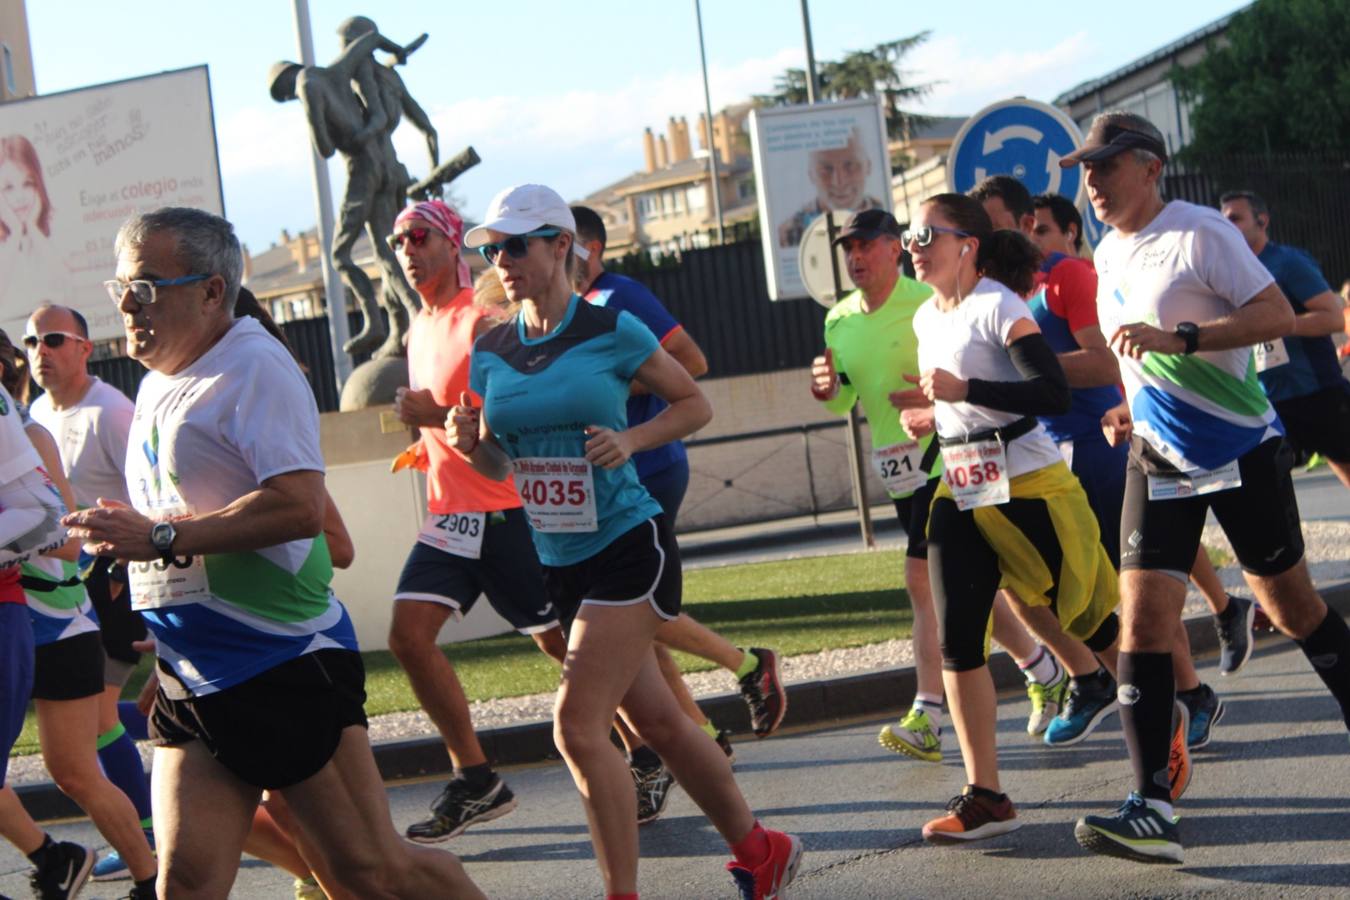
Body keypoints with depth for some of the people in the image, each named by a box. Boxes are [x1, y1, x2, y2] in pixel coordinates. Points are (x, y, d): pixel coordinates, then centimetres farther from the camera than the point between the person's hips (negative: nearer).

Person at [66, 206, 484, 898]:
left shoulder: (253, 367, -11)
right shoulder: (157, 384, 16)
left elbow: (300, 504, -24)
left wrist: (161, 539, -21)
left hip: (287, 669, -8)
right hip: (190, 679, 8)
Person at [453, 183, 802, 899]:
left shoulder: (611, 331, -10)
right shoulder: (491, 352, 4)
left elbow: (695, 403, 1)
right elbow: (498, 465, 13)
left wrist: (630, 439, -16)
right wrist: (469, 444, -9)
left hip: (627, 549, -6)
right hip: (558, 564, 6)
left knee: (578, 726, -15)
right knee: (656, 722, 14)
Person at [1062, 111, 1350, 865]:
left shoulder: (1200, 232, -13)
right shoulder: (1108, 254, 10)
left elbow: (1278, 316, -21)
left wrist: (1177, 338, -29)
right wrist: (1133, 408, 8)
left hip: (1244, 452, -5)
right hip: (1159, 462, 6)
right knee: (1142, 623, -8)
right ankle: (1152, 810, -12)